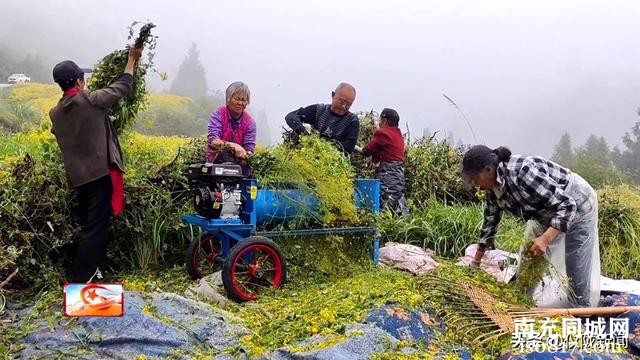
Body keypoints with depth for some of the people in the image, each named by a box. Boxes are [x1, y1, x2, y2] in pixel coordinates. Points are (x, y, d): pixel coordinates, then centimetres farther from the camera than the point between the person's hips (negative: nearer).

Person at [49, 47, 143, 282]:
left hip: (77, 176, 8)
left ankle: (86, 273, 25)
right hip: (99, 172, -7)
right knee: (96, 228, -4)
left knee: (88, 226, 18)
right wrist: (132, 59, 12)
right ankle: (79, 280, -4)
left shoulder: (55, 112, 8)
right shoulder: (90, 101, -11)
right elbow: (122, 87, -1)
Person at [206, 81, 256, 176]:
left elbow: (249, 149, -8)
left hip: (240, 162, 1)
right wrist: (233, 146, -38)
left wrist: (249, 156, -33)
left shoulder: (250, 122, -1)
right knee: (226, 154, -30)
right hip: (217, 160, -1)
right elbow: (212, 141, -21)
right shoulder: (218, 115, -6)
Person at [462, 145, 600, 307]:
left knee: (578, 269, -5)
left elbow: (567, 205, -32)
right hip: (547, 212, 8)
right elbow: (490, 222, 6)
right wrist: (476, 260, 10)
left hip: (576, 205, -8)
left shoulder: (522, 173, -36)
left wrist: (545, 239, -42)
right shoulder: (493, 187, -10)